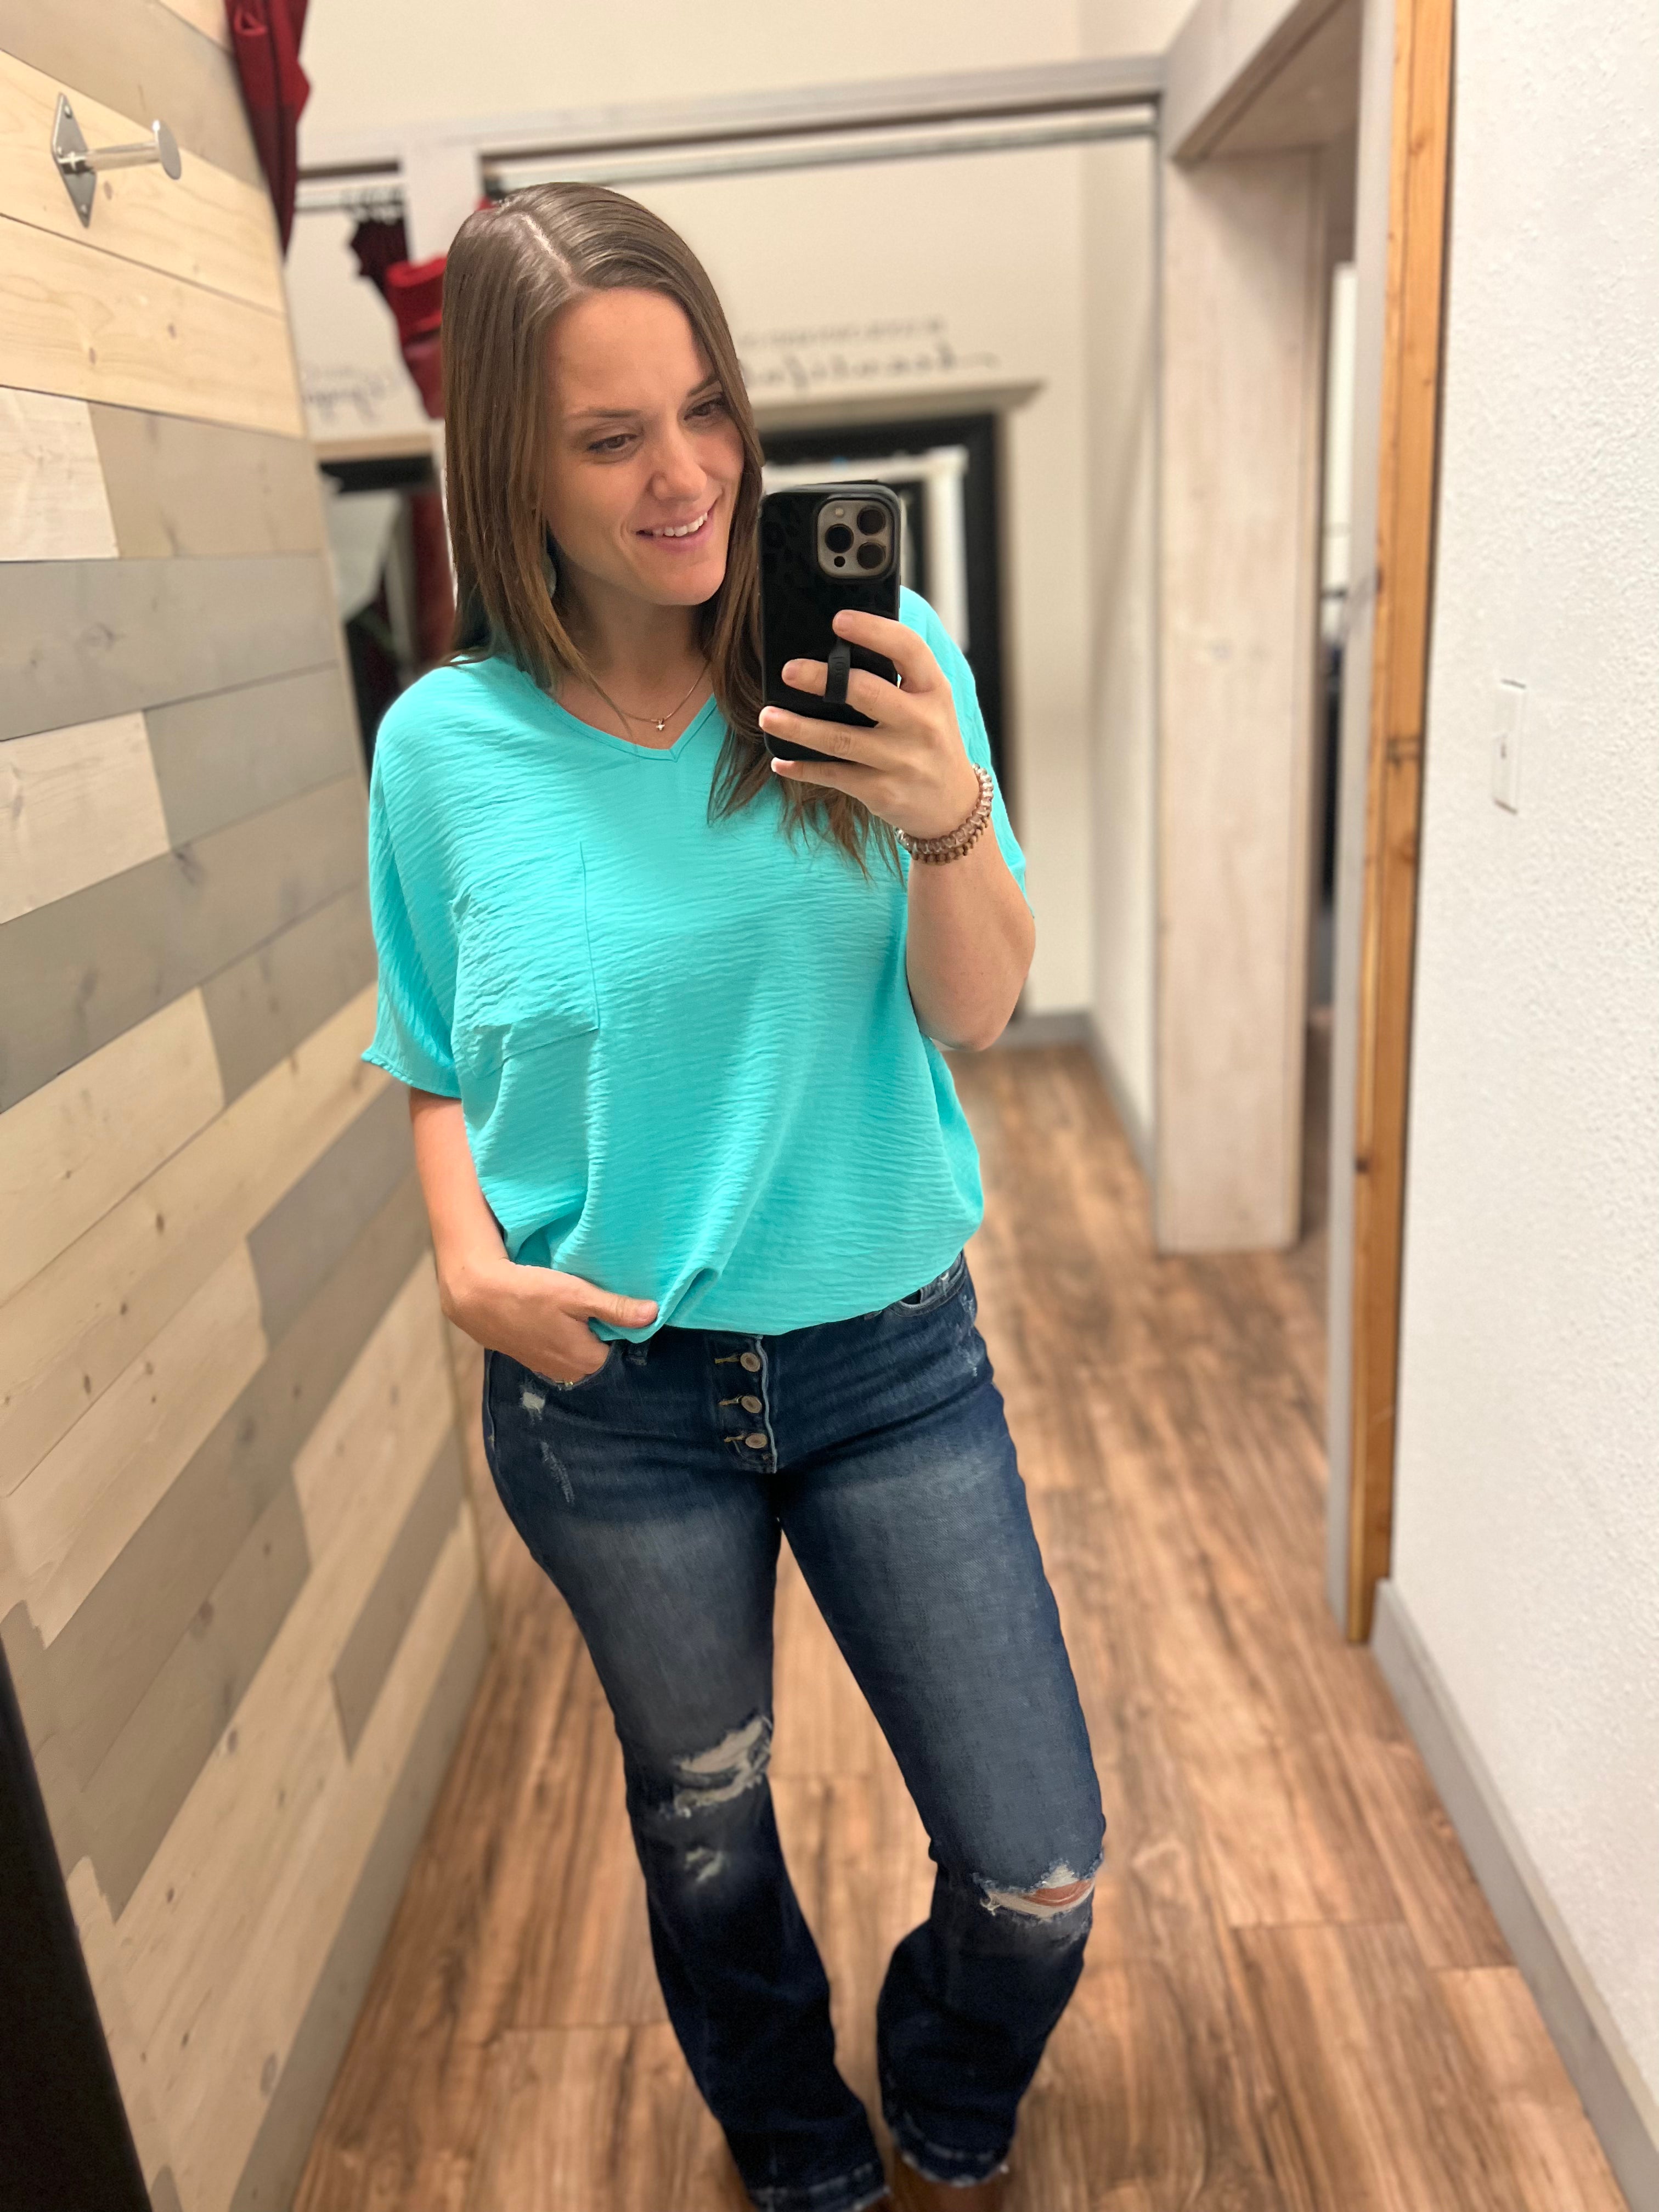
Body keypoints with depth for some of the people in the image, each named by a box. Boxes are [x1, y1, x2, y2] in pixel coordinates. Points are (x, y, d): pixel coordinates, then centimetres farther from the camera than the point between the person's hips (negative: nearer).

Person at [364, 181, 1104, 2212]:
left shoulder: (879, 669, -8)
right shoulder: (448, 744, -8)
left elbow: (971, 1013, -10)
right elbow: (438, 1071, 3)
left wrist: (947, 823, -29)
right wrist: (469, 1263, -15)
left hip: (888, 1354, 1)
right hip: (607, 1389, 0)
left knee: (1037, 1874, 7)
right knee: (705, 1831, 22)